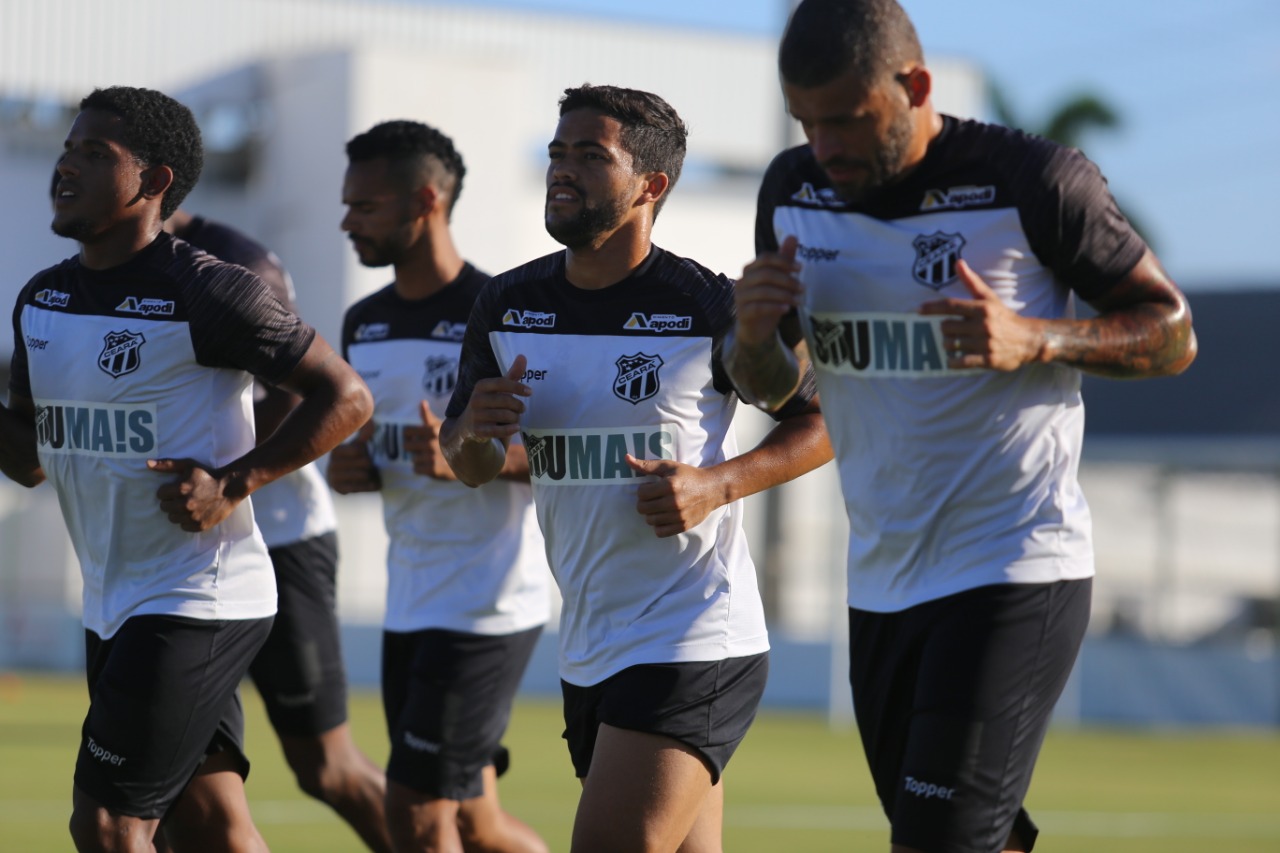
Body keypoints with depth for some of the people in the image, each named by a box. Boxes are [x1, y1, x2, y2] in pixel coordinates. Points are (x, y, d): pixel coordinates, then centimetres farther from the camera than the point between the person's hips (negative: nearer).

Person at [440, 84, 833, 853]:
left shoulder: (710, 308, -12)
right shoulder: (510, 306, 5)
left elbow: (826, 421, -2)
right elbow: (471, 466, 15)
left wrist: (720, 484, -17)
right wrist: (473, 428, -9)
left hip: (694, 644, -7)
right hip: (589, 650, 7)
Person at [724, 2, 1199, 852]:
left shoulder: (1032, 181, -12)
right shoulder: (794, 190, 4)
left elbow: (1174, 334, -5)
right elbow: (769, 388, 15)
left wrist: (1033, 341, -22)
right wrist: (755, 333, -10)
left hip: (1015, 576, -6)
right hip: (880, 582, 7)